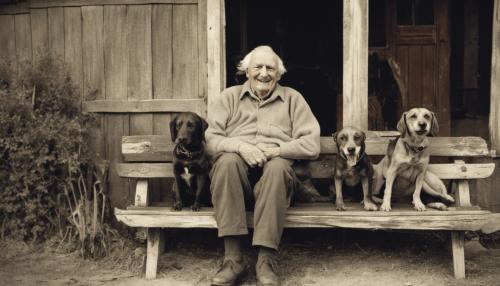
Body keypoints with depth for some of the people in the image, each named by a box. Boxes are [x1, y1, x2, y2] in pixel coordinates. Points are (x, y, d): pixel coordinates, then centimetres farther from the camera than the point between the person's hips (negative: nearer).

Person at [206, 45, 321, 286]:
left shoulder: (292, 99, 18)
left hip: (275, 173, 0)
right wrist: (240, 146, -15)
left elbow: (312, 145, 7)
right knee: (228, 160, -33)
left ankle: (267, 260, -33)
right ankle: (232, 258, -32)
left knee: (277, 166, -35)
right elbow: (210, 139, 4)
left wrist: (277, 150, -10)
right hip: (237, 174, 1)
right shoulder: (229, 97, 18)